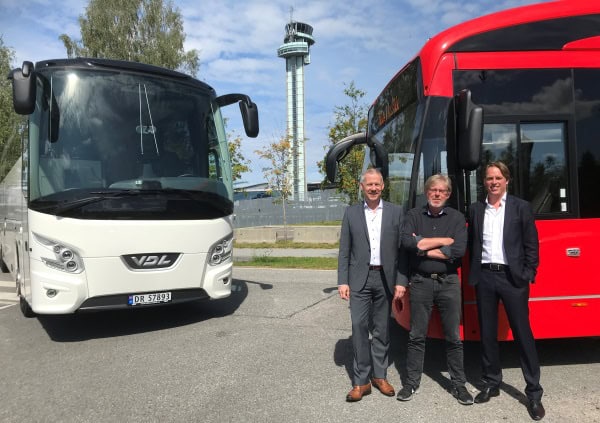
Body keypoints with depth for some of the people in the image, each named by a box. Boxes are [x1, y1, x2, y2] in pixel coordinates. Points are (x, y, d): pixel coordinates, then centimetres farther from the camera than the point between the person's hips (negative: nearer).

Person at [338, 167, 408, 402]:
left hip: (385, 278, 1)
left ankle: (379, 375, 25)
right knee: (359, 326, -4)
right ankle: (361, 381, 7)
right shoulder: (351, 212, 4)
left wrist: (401, 281, -3)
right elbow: (344, 250, 3)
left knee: (382, 329, 10)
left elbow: (402, 249, 2)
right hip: (359, 279, 0)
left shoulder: (396, 212, 3)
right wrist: (342, 281, -4)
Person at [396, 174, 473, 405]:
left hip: (448, 282, 0)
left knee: (453, 337, 8)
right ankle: (411, 382, 22)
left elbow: (459, 250, -13)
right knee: (416, 336, 9)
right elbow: (407, 242, -15)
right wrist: (442, 241, -13)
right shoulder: (413, 215, 3)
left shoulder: (457, 217, 2)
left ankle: (458, 384, 22)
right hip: (421, 282, 0)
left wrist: (423, 249, -10)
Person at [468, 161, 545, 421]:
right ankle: (491, 383, 24)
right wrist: (474, 273, 2)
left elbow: (531, 245, 0)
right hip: (484, 276, 3)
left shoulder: (521, 207, 1)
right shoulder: (476, 209, 9)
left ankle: (534, 392, 12)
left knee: (523, 333, 1)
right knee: (487, 333, 10)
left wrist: (527, 275, -7)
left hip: (512, 277, -3)